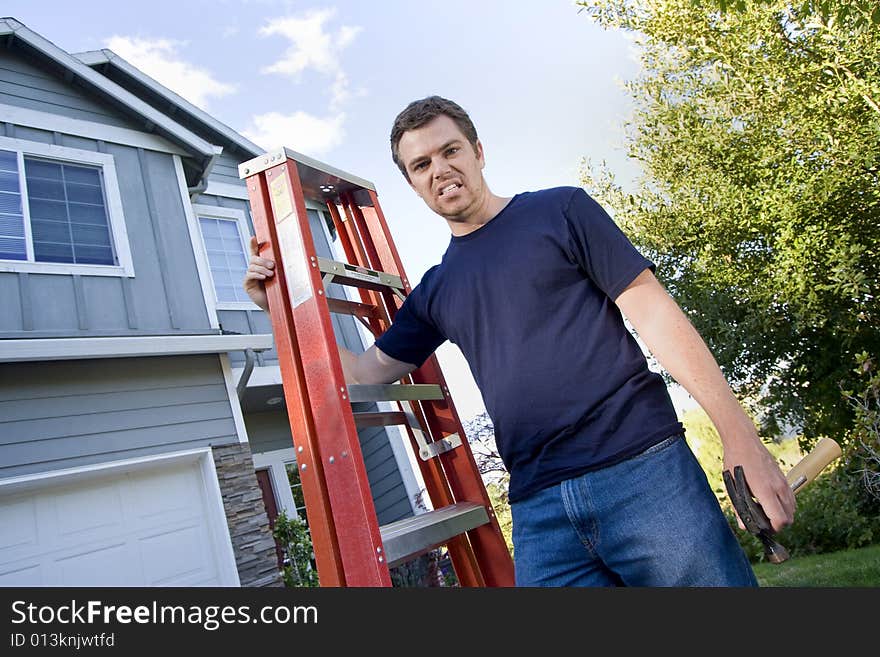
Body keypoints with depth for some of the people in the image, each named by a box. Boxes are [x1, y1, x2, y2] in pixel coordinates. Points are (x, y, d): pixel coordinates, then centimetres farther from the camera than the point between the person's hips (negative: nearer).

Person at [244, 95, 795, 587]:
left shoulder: (559, 210, 4)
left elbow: (653, 311, -2)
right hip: (539, 508, 3)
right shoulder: (434, 292, 14)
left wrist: (741, 437, -8)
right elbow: (364, 372, 17)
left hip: (643, 472, -3)